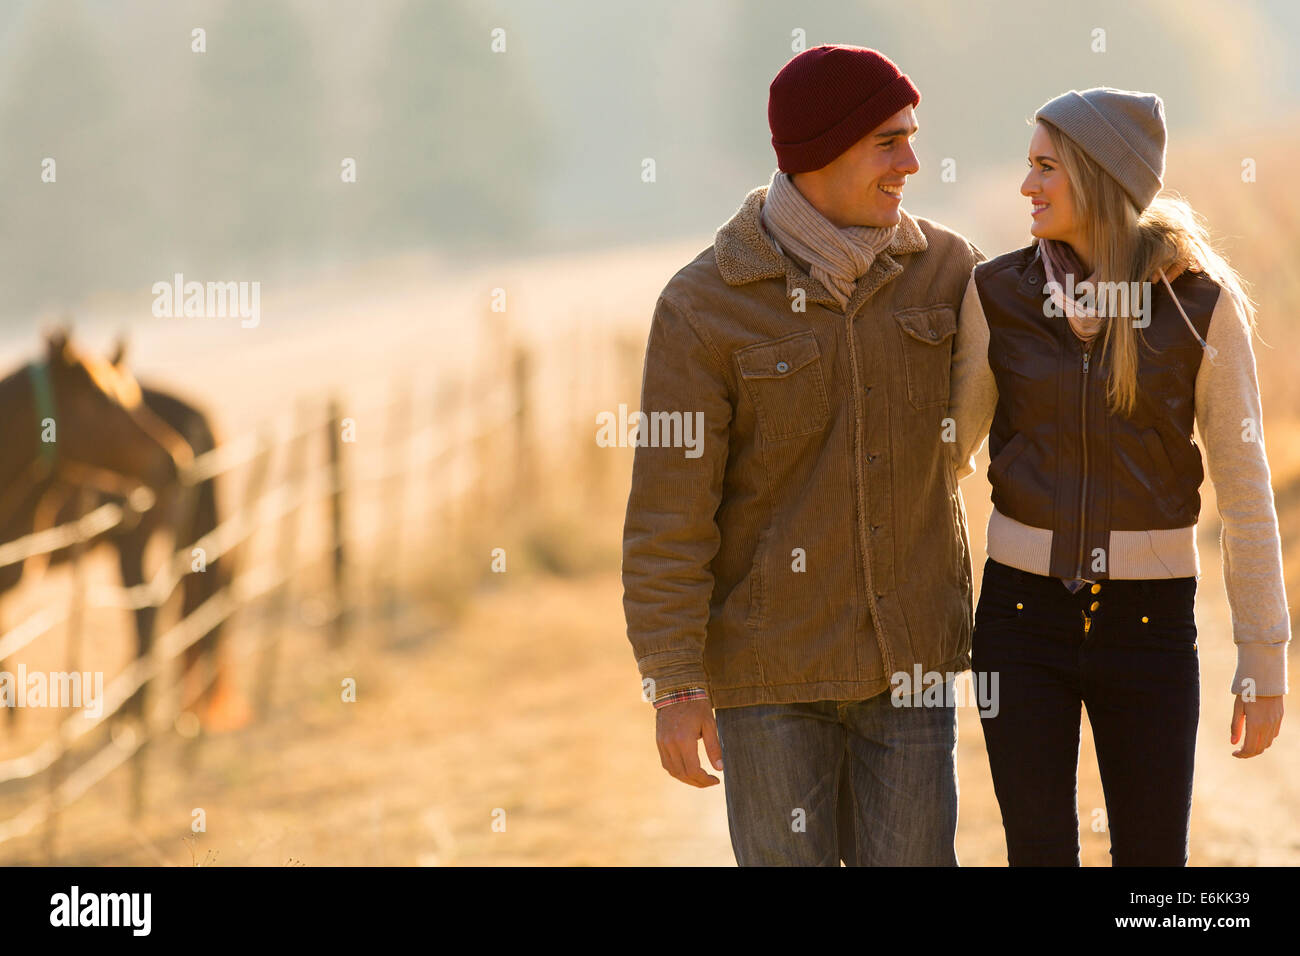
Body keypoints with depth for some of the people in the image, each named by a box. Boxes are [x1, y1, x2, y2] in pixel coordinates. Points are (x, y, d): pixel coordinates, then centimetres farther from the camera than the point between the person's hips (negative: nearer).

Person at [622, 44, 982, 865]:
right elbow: (668, 515, -12)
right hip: (771, 665, -3)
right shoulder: (705, 305, -13)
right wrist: (674, 687, -15)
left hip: (907, 657, 3)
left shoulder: (944, 267, -2)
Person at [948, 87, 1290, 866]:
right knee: (1040, 858, 2)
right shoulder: (1000, 294, -3)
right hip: (1022, 617, 1)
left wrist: (1266, 662, -3)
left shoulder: (1201, 303, -8)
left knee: (1153, 862, 2)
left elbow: (1245, 487, -4)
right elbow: (946, 449, 7)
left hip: (1148, 620, -1)